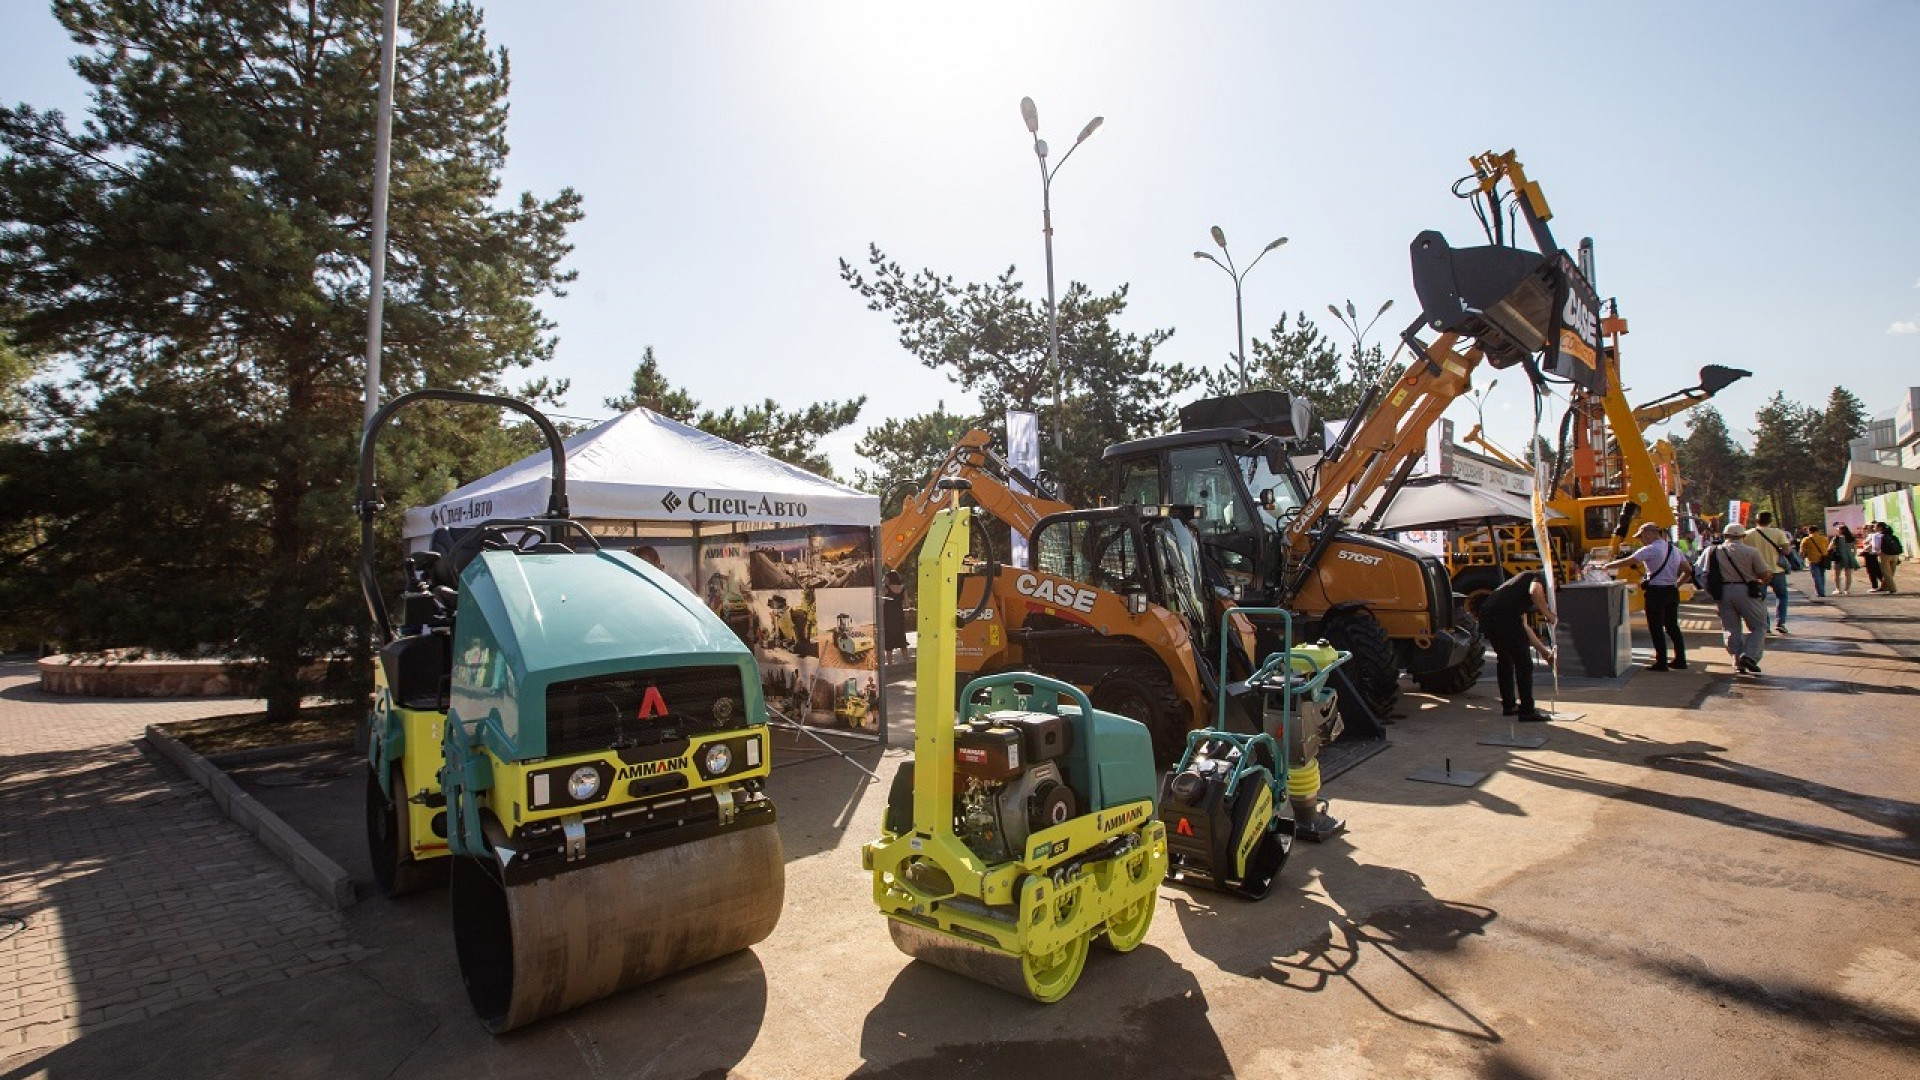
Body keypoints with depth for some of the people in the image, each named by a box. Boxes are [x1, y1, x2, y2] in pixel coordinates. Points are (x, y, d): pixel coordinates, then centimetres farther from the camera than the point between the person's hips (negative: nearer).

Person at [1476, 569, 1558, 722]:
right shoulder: (1541, 578, 14)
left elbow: (1524, 626, 35)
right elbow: (1534, 591, -15)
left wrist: (1543, 650, 37)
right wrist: (1548, 613, 0)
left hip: (1486, 614, 9)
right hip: (1503, 616, -9)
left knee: (1505, 660, 25)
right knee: (1524, 663, 2)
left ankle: (1509, 705, 34)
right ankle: (1527, 711, 6)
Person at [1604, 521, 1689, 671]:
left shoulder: (1651, 550, -13)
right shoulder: (1674, 549, 13)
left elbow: (1626, 562, -16)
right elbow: (1687, 572, 17)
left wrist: (1606, 567, -5)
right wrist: (1676, 584, 17)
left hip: (1656, 592, -8)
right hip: (1672, 592, 8)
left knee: (1656, 628, -1)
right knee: (1672, 627, 16)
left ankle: (1661, 663, 2)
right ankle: (1680, 660, 20)